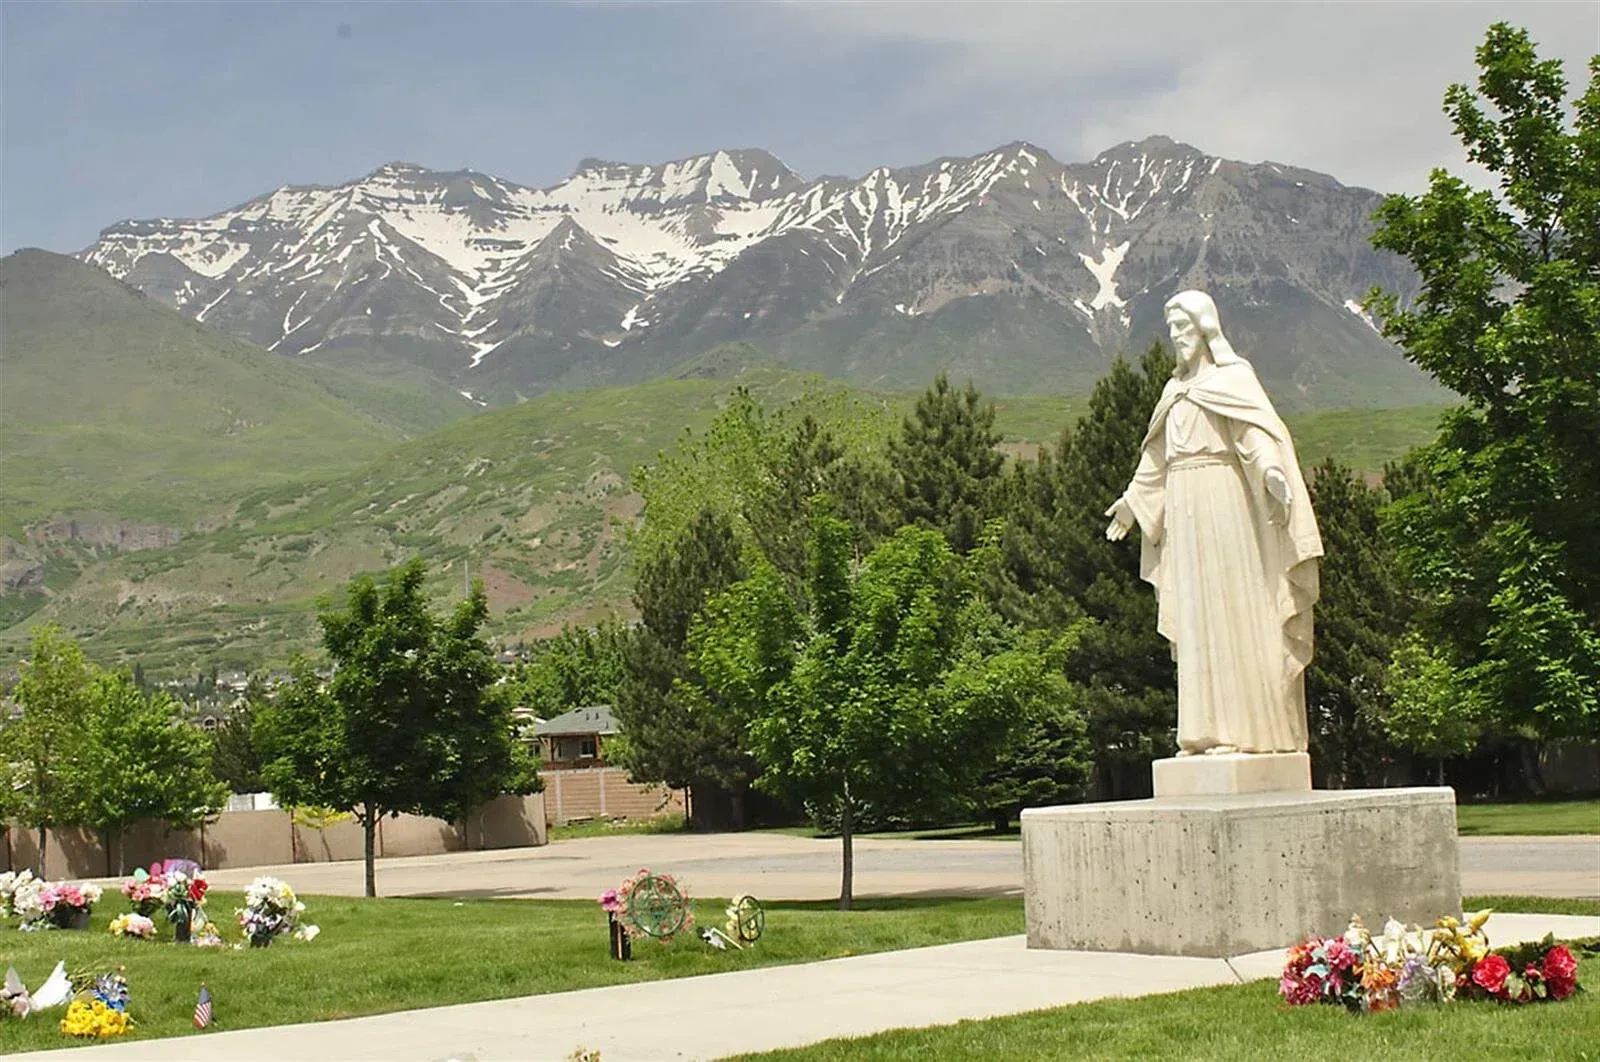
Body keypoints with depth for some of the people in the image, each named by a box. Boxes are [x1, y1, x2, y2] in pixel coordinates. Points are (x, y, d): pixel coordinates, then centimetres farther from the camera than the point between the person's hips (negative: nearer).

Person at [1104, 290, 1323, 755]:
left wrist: (1271, 470, -36)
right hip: (1183, 512, 7)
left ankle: (1245, 729, -7)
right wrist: (1133, 500, 35)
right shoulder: (1177, 388, 19)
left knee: (1233, 614, -8)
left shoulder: (1233, 377, -2)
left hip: (1223, 507, -7)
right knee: (1195, 622, 4)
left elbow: (1257, 428, -17)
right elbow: (1158, 454, 28)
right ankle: (1205, 730, 5)